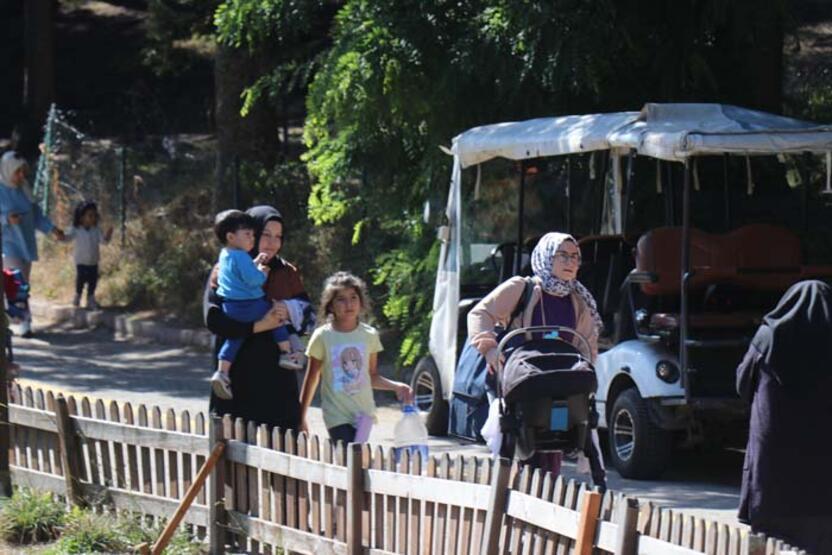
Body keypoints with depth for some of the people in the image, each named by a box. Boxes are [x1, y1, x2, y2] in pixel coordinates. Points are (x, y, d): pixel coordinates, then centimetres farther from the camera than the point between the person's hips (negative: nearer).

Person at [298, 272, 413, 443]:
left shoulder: (369, 335, 4)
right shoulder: (322, 337, -4)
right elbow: (311, 380, 4)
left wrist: (396, 386, -4)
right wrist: (301, 418, 5)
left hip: (363, 415, 2)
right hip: (337, 415, -2)